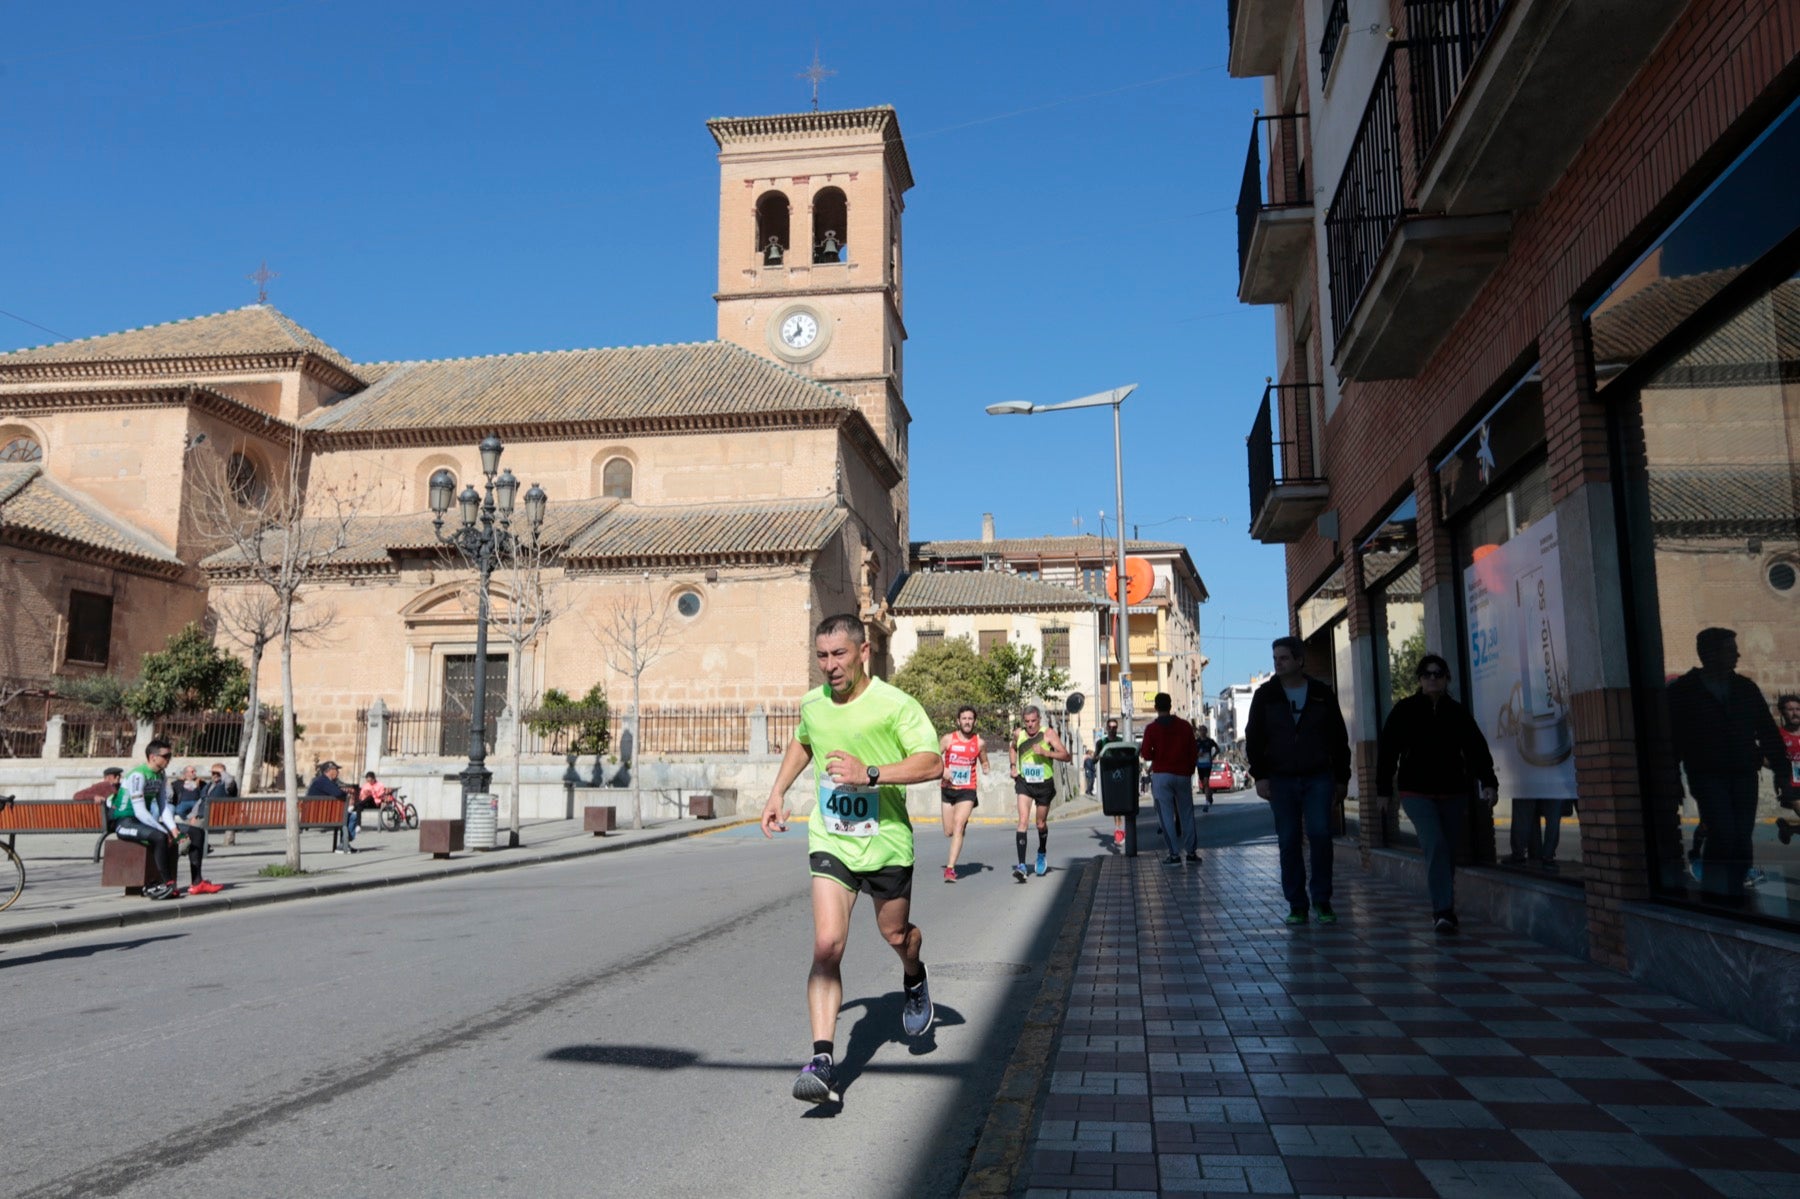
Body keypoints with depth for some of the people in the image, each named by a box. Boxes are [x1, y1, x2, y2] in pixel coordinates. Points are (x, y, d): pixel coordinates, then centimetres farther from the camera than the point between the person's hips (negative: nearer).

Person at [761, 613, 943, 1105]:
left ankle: (914, 978, 53)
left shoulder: (895, 704, -14)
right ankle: (822, 1060, -15)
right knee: (827, 944, -14)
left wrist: (870, 774, -31)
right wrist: (778, 792, 16)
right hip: (830, 842, 2)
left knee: (895, 935, 16)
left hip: (885, 843, -2)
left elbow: (932, 763, -22)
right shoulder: (812, 704, 2)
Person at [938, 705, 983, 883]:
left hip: (968, 790, -2)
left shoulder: (979, 742, 1)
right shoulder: (948, 739, -2)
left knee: (958, 826, -19)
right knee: (948, 832, 8)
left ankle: (950, 868, -19)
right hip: (948, 789, 2)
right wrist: (943, 770, -15)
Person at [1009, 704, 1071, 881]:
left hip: (1044, 784, -1)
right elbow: (1012, 748, 22)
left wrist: (1045, 752, -32)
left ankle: (1042, 854, 45)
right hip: (1024, 783, 1)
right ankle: (1021, 865, -23)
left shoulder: (1048, 734, -13)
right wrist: (1013, 766, 8)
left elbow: (1066, 756, -19)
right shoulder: (1018, 734, -2)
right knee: (1023, 820, -17)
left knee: (1041, 824, 14)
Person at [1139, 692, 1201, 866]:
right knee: (1186, 814, 11)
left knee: (1166, 815, 0)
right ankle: (1191, 851, 9)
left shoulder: (1151, 728, -4)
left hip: (1161, 775, -2)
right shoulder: (1185, 726, 4)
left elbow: (1147, 755, -7)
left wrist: (1142, 750, 14)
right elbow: (1192, 753, 6)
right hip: (1183, 775, 3)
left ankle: (1174, 854, -4)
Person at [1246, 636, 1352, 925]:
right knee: (1288, 842, 1)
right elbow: (1253, 738, 3)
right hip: (1281, 780, 1)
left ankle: (1322, 899, 5)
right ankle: (1296, 904, 8)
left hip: (1318, 778, 0)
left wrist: (1342, 778, 8)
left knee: (1320, 834, -9)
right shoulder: (1265, 695, 5)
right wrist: (1260, 776, -6)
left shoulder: (1322, 695, 5)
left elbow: (1339, 739, 10)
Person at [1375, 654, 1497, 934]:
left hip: (1453, 792, 4)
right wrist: (1383, 789, 0)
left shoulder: (1458, 713, 6)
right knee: (1435, 845, -19)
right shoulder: (1404, 710, -1)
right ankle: (1444, 911, -23)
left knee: (1449, 851, 9)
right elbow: (1386, 750, 1)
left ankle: (1443, 911, 23)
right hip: (1416, 792, -3)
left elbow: (1477, 750, 4)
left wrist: (1488, 782, -9)